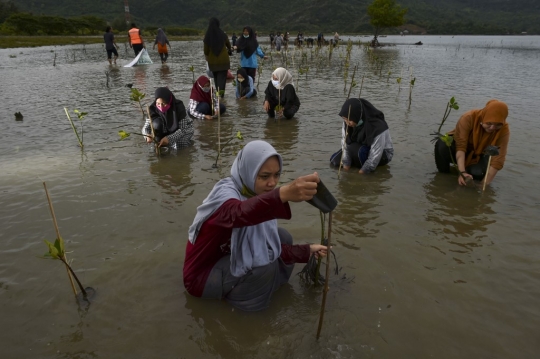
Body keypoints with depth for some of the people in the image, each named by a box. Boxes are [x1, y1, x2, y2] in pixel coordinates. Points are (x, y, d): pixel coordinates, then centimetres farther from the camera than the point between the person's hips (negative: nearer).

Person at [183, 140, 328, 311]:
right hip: (202, 274, -8)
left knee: (283, 237, -2)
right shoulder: (225, 192, -28)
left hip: (231, 258, 8)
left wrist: (307, 251, -9)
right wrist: (283, 194, -72)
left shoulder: (256, 193, -5)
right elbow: (240, 213, -56)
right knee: (264, 265, -29)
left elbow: (272, 246, 0)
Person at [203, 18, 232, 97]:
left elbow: (206, 50, 3)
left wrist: (206, 56, 27)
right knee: (222, 78, -3)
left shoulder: (207, 36, -5)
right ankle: (221, 94, -14)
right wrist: (229, 49, 38)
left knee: (216, 78, 15)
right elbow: (228, 44, 15)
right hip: (223, 61, -2)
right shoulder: (222, 34, -6)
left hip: (213, 61, 2)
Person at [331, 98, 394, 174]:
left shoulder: (377, 128, -35)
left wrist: (359, 174, -26)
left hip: (383, 154, -6)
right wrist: (346, 167, -15)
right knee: (335, 160, -7)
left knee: (361, 151, -37)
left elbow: (374, 158, -30)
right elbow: (346, 144, -13)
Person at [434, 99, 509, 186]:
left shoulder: (504, 130, -23)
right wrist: (462, 172, -44)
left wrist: (485, 184, -33)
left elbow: (498, 160, -26)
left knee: (477, 173, -32)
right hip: (460, 153, -1)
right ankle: (443, 173, -8)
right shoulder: (468, 118, -29)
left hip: (478, 156, 2)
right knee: (442, 145, -34)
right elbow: (460, 146, -34)